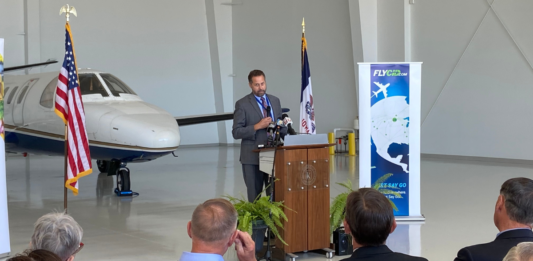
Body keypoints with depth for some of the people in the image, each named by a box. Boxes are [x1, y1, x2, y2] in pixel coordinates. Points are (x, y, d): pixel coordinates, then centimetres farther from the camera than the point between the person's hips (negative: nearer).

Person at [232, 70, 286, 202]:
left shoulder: (275, 101, 11)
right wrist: (257, 126, -19)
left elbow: (281, 124, 20)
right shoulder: (242, 104, -4)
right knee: (254, 197, 1)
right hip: (252, 157, -4)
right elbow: (236, 132, -8)